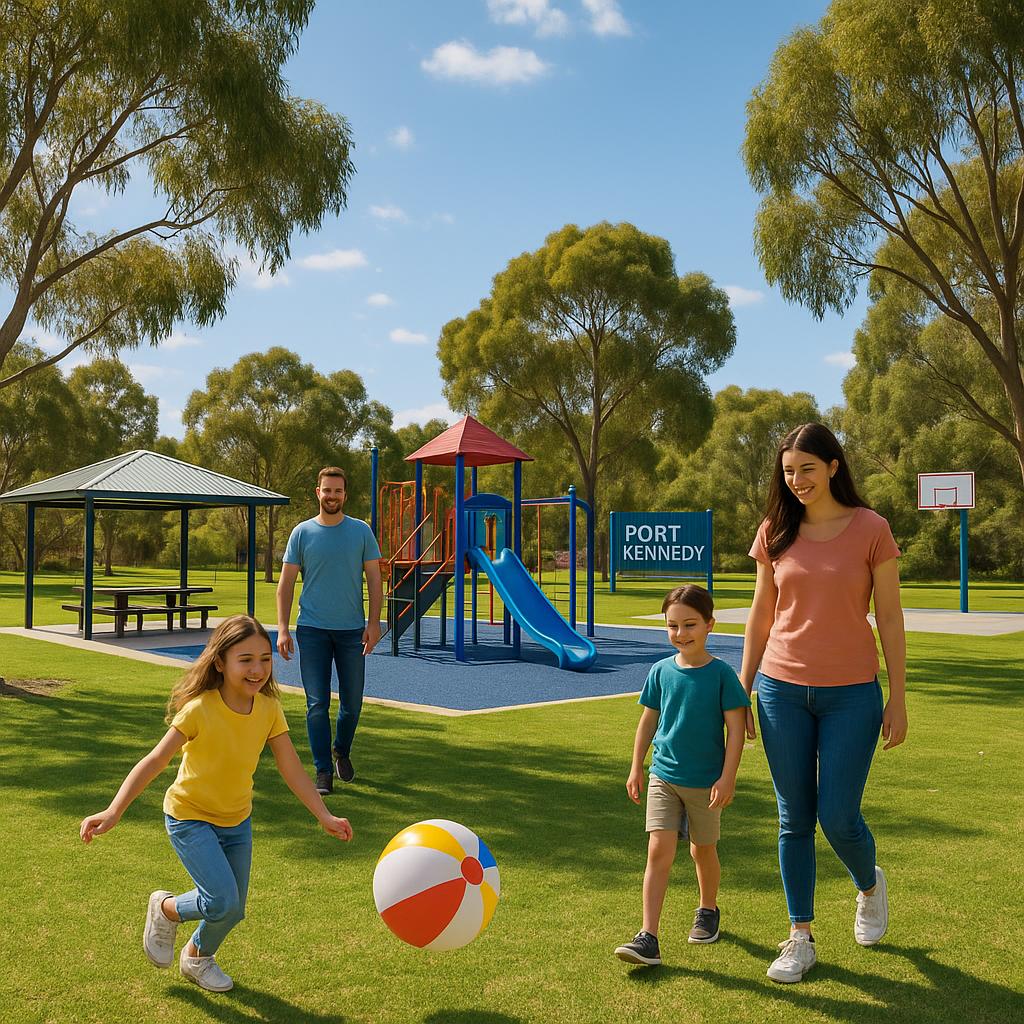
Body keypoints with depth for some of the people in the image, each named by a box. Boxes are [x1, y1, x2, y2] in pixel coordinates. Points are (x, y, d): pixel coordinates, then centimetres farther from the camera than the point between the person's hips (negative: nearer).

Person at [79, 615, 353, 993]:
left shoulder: (269, 709, -12)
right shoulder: (200, 709, -26)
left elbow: (291, 769, -9)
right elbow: (155, 761, -27)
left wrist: (324, 816, -15)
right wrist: (113, 812, -36)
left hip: (237, 820, 5)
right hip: (190, 818, -5)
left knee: (232, 912, 11)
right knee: (223, 902, -18)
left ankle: (197, 957, 43)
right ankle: (165, 908, 14)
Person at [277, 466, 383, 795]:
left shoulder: (361, 531, 3)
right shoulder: (302, 533, 2)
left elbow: (374, 580, 4)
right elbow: (286, 583, 3)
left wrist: (374, 623, -5)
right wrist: (282, 629, -5)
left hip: (352, 630, 1)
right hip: (312, 629, -1)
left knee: (352, 702, 9)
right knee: (317, 704, -2)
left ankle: (342, 752, 35)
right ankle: (323, 771, 8)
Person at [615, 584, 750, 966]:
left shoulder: (721, 674, -10)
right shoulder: (661, 671, -1)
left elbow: (736, 729, -8)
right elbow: (648, 721, 10)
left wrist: (727, 778, -12)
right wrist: (636, 767, 12)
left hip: (706, 782, -2)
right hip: (664, 777, 2)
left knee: (703, 849, 15)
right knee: (659, 849, -7)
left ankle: (708, 910, 41)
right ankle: (648, 938, -7)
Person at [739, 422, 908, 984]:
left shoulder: (870, 530, -6)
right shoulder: (776, 532, 2)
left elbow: (889, 617, -2)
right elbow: (761, 614, 8)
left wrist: (897, 698, -2)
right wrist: (742, 690, 8)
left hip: (850, 695, -2)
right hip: (783, 690, 3)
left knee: (838, 818, 1)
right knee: (794, 820, 7)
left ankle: (869, 886, 35)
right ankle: (800, 939, 21)